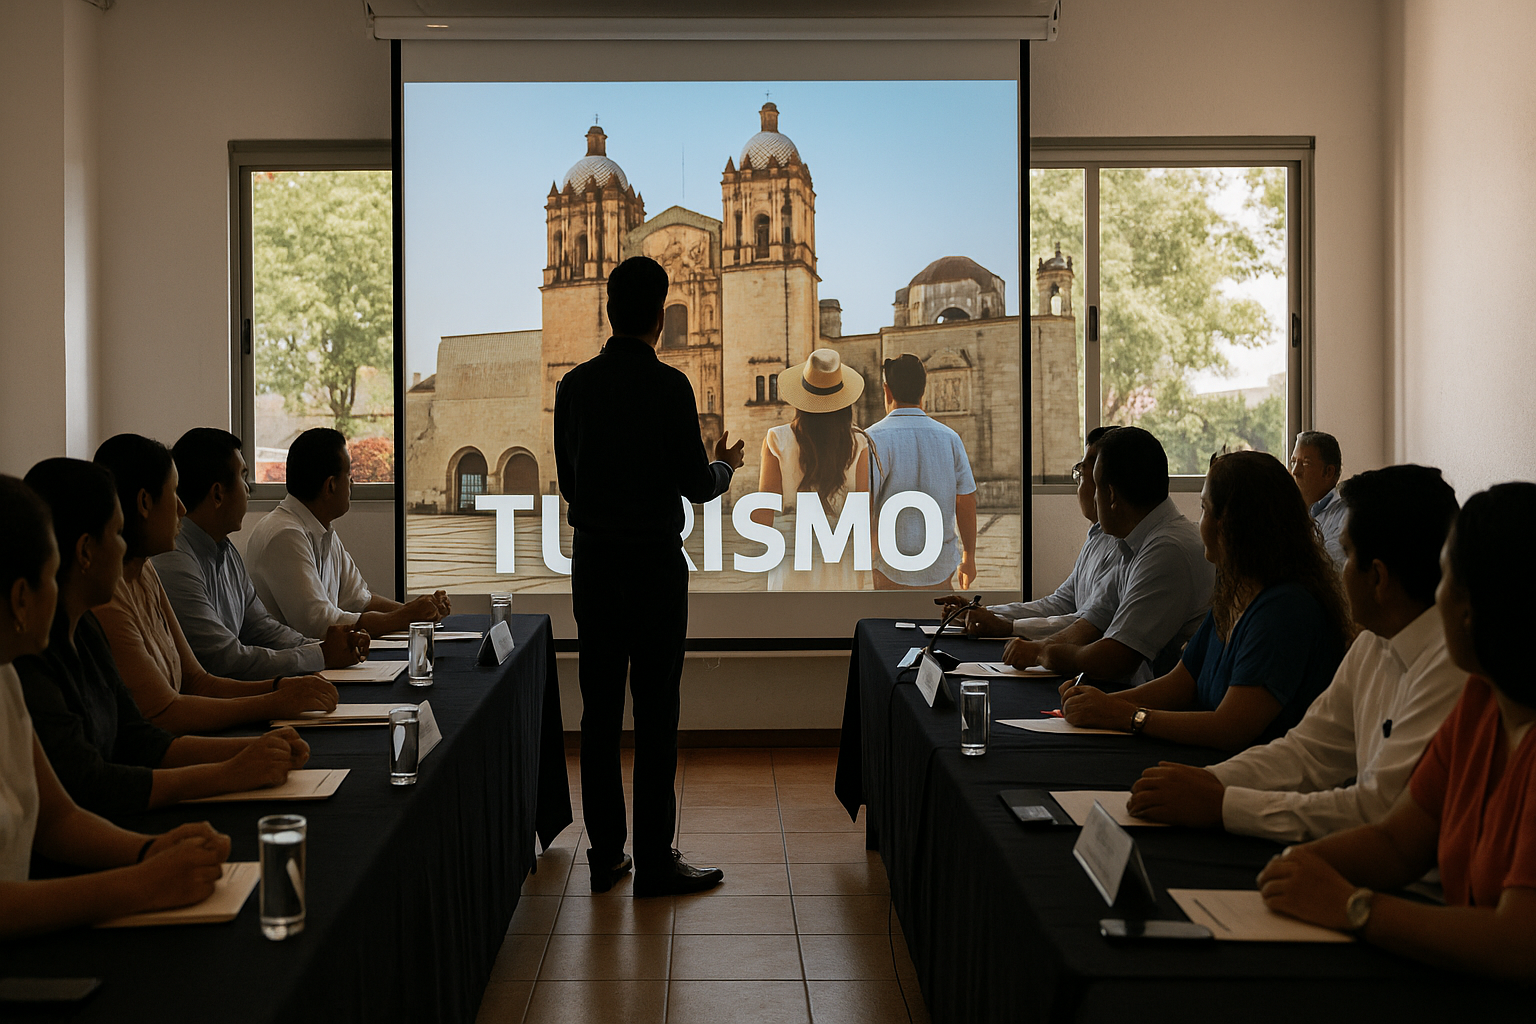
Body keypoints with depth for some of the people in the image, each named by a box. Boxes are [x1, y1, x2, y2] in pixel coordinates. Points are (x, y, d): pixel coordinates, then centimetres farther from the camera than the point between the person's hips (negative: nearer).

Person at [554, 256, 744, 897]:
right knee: (656, 713, 0)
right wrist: (726, 466, 14)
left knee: (599, 711, 9)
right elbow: (696, 485, -9)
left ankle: (605, 856, 15)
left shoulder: (574, 385, 4)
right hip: (653, 562, -5)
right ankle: (655, 862, 5)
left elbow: (567, 482, 12)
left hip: (592, 560, 5)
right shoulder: (668, 386, -12)